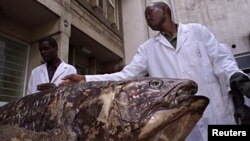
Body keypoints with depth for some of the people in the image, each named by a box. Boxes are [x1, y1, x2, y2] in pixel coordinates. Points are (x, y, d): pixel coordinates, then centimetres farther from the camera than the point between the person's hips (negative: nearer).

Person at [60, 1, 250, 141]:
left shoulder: (197, 31, 8)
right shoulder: (148, 48, 9)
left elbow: (222, 59, 3)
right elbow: (125, 75, 1)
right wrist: (86, 79, -8)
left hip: (216, 112, 0)